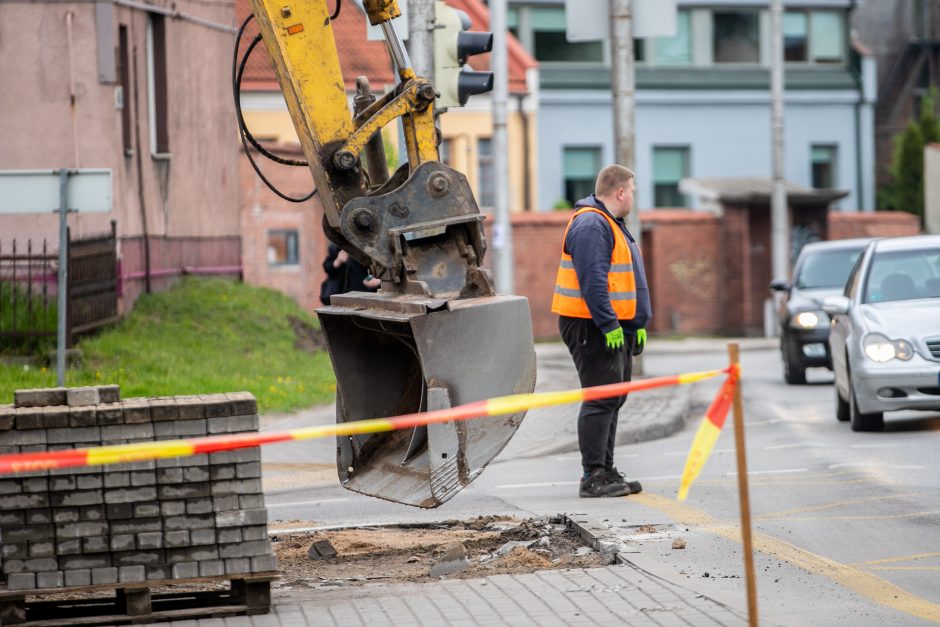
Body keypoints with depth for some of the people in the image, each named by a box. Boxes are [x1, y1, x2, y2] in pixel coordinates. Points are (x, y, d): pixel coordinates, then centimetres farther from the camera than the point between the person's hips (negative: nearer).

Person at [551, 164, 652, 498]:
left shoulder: (611, 225, 19)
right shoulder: (591, 225, -16)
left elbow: (627, 280, 24)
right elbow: (592, 281, -24)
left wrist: (638, 324, 19)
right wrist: (609, 324, -25)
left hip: (615, 328, 11)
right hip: (592, 328, -11)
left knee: (612, 399, 13)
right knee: (600, 399, -12)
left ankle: (606, 473, 19)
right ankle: (593, 476, -12)